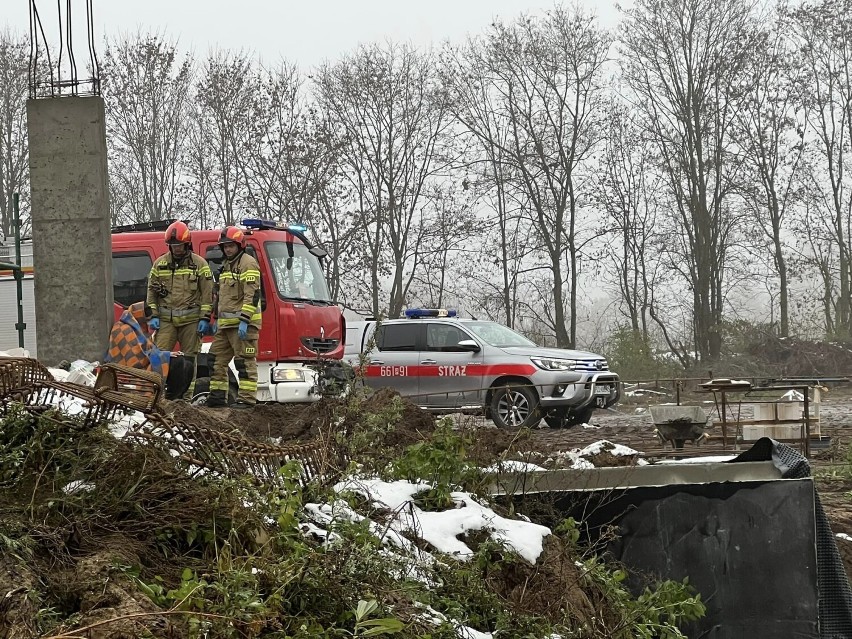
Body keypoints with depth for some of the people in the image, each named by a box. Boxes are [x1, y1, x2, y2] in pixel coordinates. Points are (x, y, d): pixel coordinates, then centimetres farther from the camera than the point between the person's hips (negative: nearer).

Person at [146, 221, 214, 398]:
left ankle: (186, 396, 8)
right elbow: (151, 291, 13)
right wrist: (153, 315, 3)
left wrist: (205, 318, -6)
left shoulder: (199, 264, 3)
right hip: (166, 320, 2)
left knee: (189, 359, 3)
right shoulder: (160, 264, 11)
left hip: (191, 320, -2)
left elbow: (207, 293, 1)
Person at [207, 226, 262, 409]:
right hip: (225, 324, 10)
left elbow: (252, 295, -17)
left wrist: (244, 320, -23)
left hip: (243, 324, -10)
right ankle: (217, 395, 16)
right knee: (217, 359, 11)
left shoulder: (248, 264, -8)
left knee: (245, 361, -8)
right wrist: (217, 320, 27)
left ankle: (247, 398, -8)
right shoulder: (226, 265, 22)